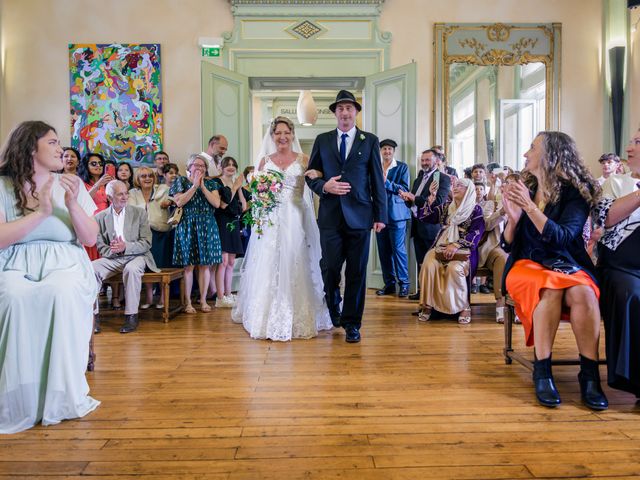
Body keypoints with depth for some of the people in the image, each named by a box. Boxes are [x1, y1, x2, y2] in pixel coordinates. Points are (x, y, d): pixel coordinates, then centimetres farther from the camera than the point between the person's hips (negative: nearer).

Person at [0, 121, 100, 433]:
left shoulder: (70, 185, 12)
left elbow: (90, 239, 5)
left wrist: (72, 205, -9)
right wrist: (42, 212, -14)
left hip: (65, 264, 1)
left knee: (61, 293, -35)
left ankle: (61, 396, -23)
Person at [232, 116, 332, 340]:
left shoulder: (303, 160, 7)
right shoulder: (264, 160, 11)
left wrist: (316, 176, -22)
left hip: (296, 219, -1)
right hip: (270, 220, 1)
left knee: (295, 267, -2)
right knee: (268, 267, 0)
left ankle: (298, 319, 9)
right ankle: (268, 319, 11)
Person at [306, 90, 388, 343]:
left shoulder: (370, 140, 8)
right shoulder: (322, 140, 12)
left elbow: (377, 180, 6)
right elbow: (311, 175, 12)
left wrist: (380, 215, 1)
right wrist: (324, 186, -10)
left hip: (359, 216, 0)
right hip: (330, 215, 1)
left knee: (357, 272, 3)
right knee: (329, 268, -2)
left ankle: (351, 323, 17)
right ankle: (333, 309, 28)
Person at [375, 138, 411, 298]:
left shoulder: (402, 167, 3)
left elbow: (404, 189, -6)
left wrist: (386, 182, -18)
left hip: (396, 213, -4)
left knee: (398, 248, -6)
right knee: (383, 250, 6)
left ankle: (404, 283, 4)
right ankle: (389, 284, 16)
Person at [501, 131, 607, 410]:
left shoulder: (576, 191, -2)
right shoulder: (523, 189, 6)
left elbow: (563, 237, -19)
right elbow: (508, 246, 4)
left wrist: (529, 207, -26)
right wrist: (513, 218, -15)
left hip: (568, 264, 0)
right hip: (527, 265, 1)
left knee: (583, 292, -33)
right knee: (551, 289, -33)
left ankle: (590, 374, -23)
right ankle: (542, 372, -28)